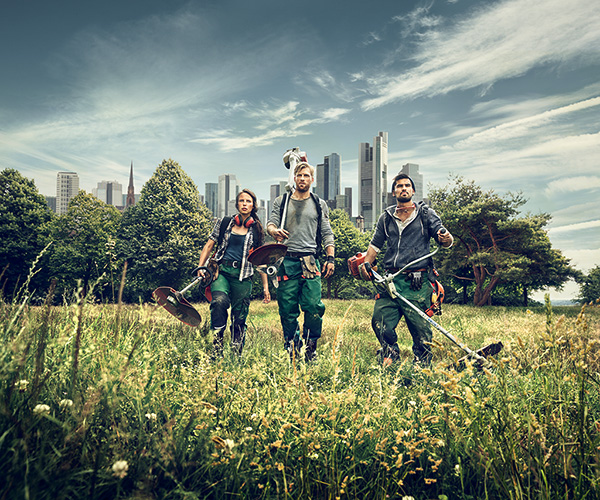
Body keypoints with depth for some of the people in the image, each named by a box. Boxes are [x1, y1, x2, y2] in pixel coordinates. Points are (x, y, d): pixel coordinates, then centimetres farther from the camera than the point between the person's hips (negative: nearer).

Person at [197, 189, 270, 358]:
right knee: (220, 300, -29)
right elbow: (209, 245, 10)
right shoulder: (224, 222, 10)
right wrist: (201, 266, -4)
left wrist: (265, 286, 8)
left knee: (239, 317, 0)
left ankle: (237, 355, 16)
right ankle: (216, 350, -24)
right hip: (221, 270, -1)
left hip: (243, 276, 1)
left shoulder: (257, 230, 10)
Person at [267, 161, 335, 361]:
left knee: (313, 305, -11)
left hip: (310, 260, 0)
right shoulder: (281, 201, 15)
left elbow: (327, 234, 13)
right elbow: (271, 223, 6)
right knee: (287, 307, 1)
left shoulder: (319, 204, 15)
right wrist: (274, 231, -19)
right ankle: (291, 348, 14)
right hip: (287, 260, 1)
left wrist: (330, 258, 1)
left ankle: (311, 346, 6)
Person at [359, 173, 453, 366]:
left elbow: (446, 240, 3)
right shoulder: (386, 218, 17)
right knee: (380, 322, -4)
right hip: (390, 279, 3)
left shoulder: (426, 214, 8)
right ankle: (391, 357, 15)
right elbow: (375, 245, 22)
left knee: (420, 328, -1)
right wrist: (365, 263, 6)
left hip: (417, 283, -3)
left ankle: (422, 365, 15)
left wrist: (446, 239, -21)